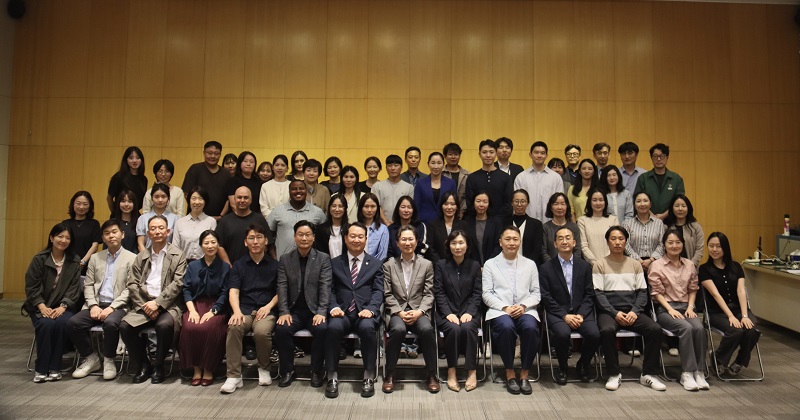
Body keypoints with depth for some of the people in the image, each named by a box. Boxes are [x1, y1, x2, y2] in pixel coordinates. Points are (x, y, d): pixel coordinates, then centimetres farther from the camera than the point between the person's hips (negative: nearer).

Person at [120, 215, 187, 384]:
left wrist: (157, 303, -15)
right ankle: (143, 364, -1)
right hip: (143, 304, 4)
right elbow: (132, 283, 7)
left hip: (168, 305, -4)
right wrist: (144, 305, -8)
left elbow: (177, 284, -6)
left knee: (164, 325, -33)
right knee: (125, 325, -22)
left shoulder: (178, 255, 4)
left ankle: (158, 365, -7)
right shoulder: (141, 257, 16)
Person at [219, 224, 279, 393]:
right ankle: (234, 376, -22)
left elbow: (280, 292, 11)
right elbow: (233, 292, 3)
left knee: (262, 331, -33)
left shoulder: (274, 265, 13)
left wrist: (269, 306, -9)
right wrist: (237, 311, -17)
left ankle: (264, 368, -3)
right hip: (244, 310, 1)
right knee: (234, 327, -32)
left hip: (266, 311, -1)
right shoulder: (238, 265, 15)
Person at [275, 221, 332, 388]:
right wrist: (284, 312, -13)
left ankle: (317, 371, -8)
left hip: (315, 310, -1)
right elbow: (282, 287, 1)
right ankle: (287, 370, -5)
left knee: (321, 329, -30)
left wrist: (321, 312, -18)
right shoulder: (285, 259, 9)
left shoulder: (323, 259, 3)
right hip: (294, 310, 2)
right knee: (282, 329, -27)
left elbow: (325, 287, -5)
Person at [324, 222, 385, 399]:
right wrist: (334, 307, -12)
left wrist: (370, 309, -15)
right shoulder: (335, 263, 17)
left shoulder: (375, 264, 15)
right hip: (342, 312, 1)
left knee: (367, 328, -34)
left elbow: (378, 291, 4)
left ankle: (369, 377, -19)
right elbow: (330, 290, 9)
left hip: (365, 312, -1)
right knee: (333, 327, -33)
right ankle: (332, 376, -18)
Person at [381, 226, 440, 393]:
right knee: (398, 329, -34)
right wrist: (400, 312, -11)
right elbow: (388, 295, 3)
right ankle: (389, 375, -16)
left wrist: (418, 312, -12)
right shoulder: (389, 265, 9)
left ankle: (432, 375, -13)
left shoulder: (427, 265, 9)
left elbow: (428, 294, 4)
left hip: (419, 311, 0)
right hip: (396, 311, 0)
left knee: (427, 329, -32)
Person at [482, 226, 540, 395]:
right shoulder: (490, 264, 11)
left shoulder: (530, 264, 17)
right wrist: (505, 308, -12)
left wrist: (523, 306, -8)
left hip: (525, 310, 2)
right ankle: (510, 373, -14)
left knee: (531, 328, -33)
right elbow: (487, 294, 4)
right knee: (506, 327, -35)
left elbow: (536, 292, 11)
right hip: (499, 310, -1)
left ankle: (524, 374, -14)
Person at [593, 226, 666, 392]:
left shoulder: (635, 264, 15)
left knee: (655, 329, -23)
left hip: (632, 311, 3)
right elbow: (598, 294, -2)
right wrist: (615, 313, -15)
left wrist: (635, 311, -9)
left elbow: (642, 291, 9)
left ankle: (648, 374, -8)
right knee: (607, 330, -35)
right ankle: (614, 374, -17)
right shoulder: (600, 265, 5)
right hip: (609, 311, -3)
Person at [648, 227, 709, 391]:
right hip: (665, 309, -4)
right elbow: (657, 292, -2)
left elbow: (693, 289, 16)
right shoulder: (656, 265, 2)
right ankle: (687, 373, -27)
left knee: (699, 328, -28)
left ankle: (699, 372, -21)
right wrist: (671, 309, -13)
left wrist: (690, 307, 0)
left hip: (685, 307, 4)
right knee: (686, 328, -32)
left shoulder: (689, 265, 16)